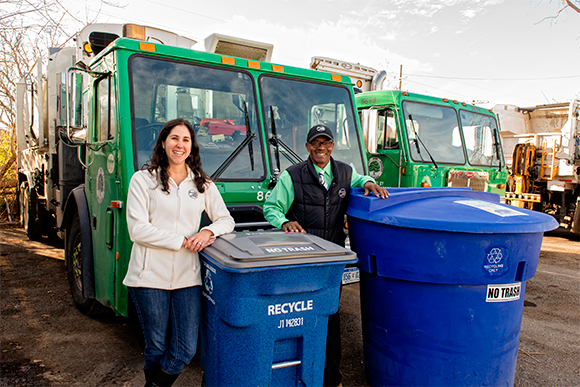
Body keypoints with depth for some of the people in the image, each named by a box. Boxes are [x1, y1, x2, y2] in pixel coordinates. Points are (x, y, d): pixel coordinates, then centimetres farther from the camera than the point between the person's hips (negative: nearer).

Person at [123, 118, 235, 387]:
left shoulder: (203, 184, 11)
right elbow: (137, 230, -8)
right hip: (150, 276, -3)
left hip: (187, 277, 3)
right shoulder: (143, 180, 0)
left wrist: (208, 231, -9)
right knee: (156, 347, 11)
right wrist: (182, 241, -13)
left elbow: (226, 220, 13)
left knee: (185, 350, 3)